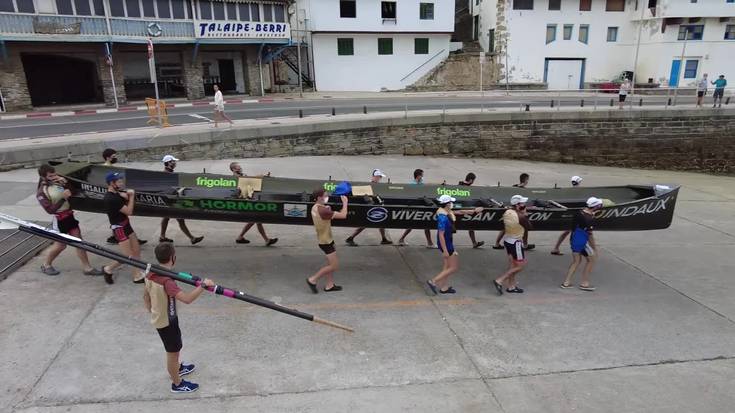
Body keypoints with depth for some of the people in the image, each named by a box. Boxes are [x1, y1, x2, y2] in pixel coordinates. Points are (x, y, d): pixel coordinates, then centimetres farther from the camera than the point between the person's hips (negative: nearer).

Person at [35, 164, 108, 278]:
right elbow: (50, 210, -22)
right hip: (59, 220, -6)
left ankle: (87, 267, 13)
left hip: (69, 215, 6)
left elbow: (72, 194, 11)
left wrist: (65, 184, -5)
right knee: (61, 245, 6)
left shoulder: (57, 182, 0)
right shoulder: (41, 192, -15)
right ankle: (46, 265, 31)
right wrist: (63, 198, -27)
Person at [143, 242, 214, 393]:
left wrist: (151, 311, 23)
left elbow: (145, 295, 10)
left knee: (174, 347, 30)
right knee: (173, 351, 11)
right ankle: (177, 384, 30)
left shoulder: (151, 274, -6)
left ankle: (176, 368, 54)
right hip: (167, 321, -9)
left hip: (158, 318, 9)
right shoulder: (166, 281, -34)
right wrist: (203, 285, -38)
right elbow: (187, 299, -44)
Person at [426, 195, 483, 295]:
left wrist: (474, 211, 24)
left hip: (448, 242, 9)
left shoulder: (446, 211, 2)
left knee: (447, 266, 18)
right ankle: (433, 281, 3)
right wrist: (445, 250, -24)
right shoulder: (443, 217, -26)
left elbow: (459, 212, 18)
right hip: (446, 243, -9)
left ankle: (444, 287, 28)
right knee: (454, 267, 2)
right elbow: (441, 235, -26)